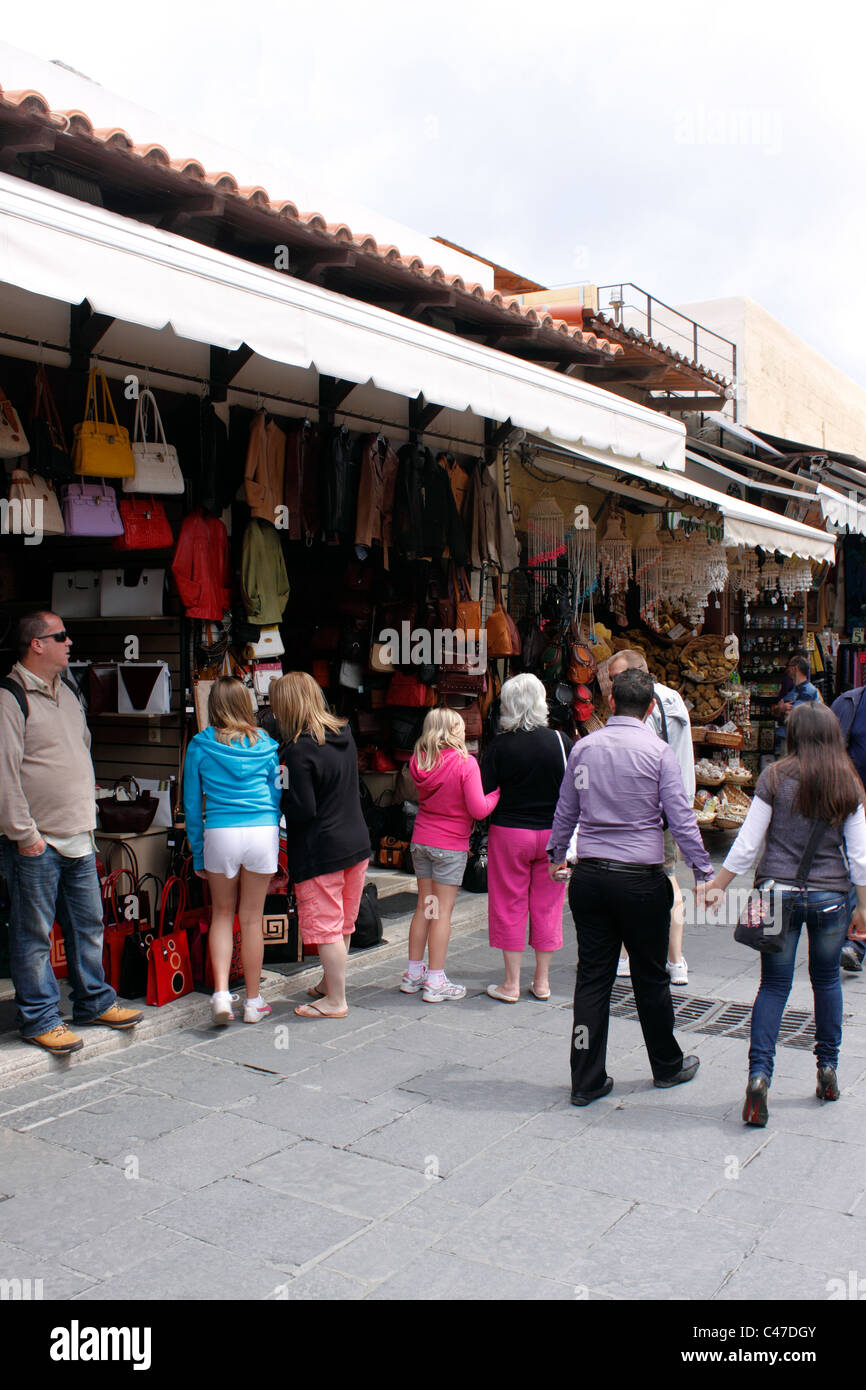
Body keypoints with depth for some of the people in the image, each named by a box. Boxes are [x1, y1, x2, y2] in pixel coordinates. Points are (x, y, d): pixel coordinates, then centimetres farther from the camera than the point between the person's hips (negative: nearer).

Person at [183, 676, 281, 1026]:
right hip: (263, 832, 1)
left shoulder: (200, 745, 1)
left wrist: (198, 855, 11)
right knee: (252, 918, 10)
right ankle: (253, 1002, 18)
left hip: (220, 835, -1)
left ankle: (221, 992, 0)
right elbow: (277, 796, 11)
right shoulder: (265, 744, 6)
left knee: (222, 915, 15)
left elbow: (192, 805, 4)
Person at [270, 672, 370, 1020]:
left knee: (325, 926, 4)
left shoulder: (299, 750, -21)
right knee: (342, 923, 20)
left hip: (320, 853, -8)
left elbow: (303, 810, -22)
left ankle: (336, 1001, 13)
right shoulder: (344, 734, 3)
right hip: (356, 843, 8)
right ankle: (329, 983, 36)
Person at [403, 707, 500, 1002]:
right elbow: (478, 809, -18)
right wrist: (498, 793, -1)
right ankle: (435, 982, 6)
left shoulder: (419, 762, 1)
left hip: (421, 841, 6)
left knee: (424, 906, 15)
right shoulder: (465, 763, -15)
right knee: (443, 911, 1)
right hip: (450, 845, -6)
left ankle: (414, 973, 23)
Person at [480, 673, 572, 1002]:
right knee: (547, 906, 12)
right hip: (553, 833, 2)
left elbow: (483, 795, -10)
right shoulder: (561, 741, -6)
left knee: (510, 907, 8)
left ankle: (511, 984, 13)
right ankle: (542, 981, 21)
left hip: (509, 832, -2)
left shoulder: (500, 746, -12)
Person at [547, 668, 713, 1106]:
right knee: (650, 977, 12)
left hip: (589, 876, 3)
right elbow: (681, 818, -8)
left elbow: (566, 810, 13)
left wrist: (556, 855, 28)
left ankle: (586, 1081, 12)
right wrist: (703, 872, 1)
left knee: (592, 978, 8)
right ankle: (667, 1066, 30)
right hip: (641, 878, -3)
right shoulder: (658, 751, -7)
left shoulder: (583, 747, 3)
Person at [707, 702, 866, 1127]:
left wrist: (717, 884, 4)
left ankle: (759, 1073, -8)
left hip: (779, 891, -1)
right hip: (830, 897, 1)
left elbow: (748, 843, -6)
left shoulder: (775, 778, -6)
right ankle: (827, 1069, 26)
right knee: (826, 979, 19)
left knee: (774, 985, 4)